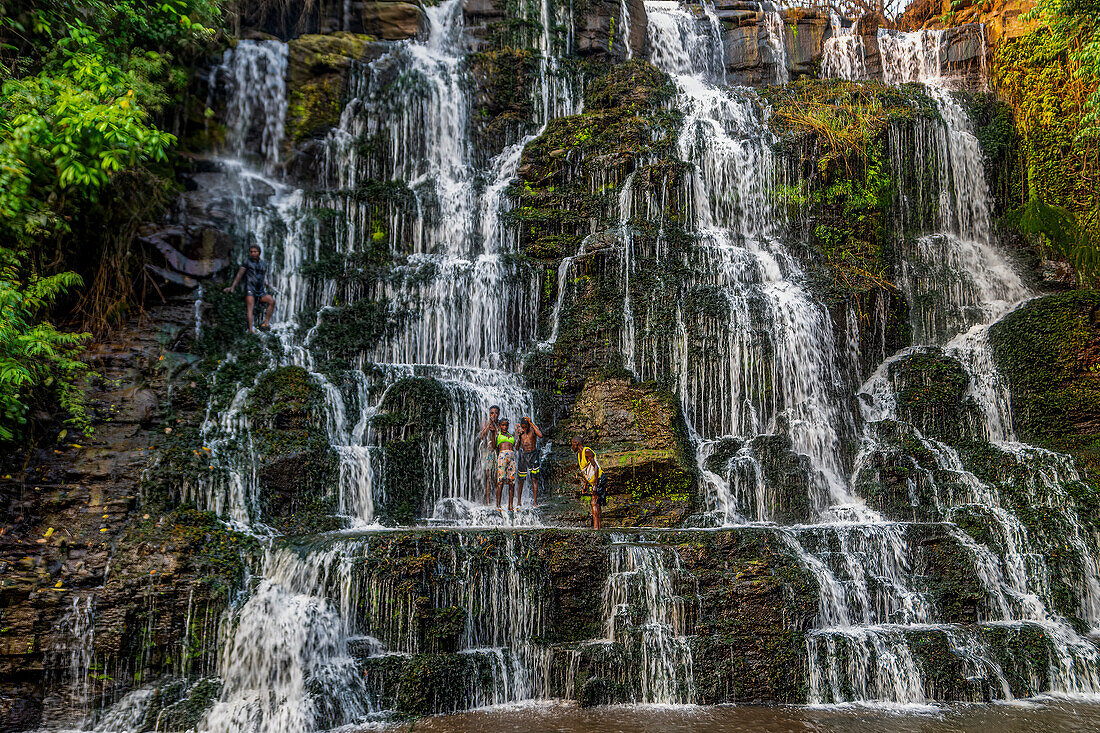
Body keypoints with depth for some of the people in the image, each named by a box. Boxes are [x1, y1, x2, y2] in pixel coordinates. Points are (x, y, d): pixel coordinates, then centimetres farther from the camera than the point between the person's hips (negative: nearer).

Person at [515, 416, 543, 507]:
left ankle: (534, 501, 0)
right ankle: (519, 501, 13)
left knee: (534, 479, -4)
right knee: (520, 479, 2)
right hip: (522, 454, 1)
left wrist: (531, 424, -25)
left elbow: (540, 435, -27)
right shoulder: (519, 430, -1)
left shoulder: (534, 428, -7)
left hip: (533, 455, -1)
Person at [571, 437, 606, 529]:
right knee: (596, 504, 10)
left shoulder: (587, 451, -15)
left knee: (594, 503, -15)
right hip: (593, 481, 10)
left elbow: (595, 467, -20)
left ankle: (596, 527, -19)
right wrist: (585, 484, 23)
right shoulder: (579, 454, 14)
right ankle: (598, 526, 13)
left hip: (599, 479, -10)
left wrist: (595, 484, -24)